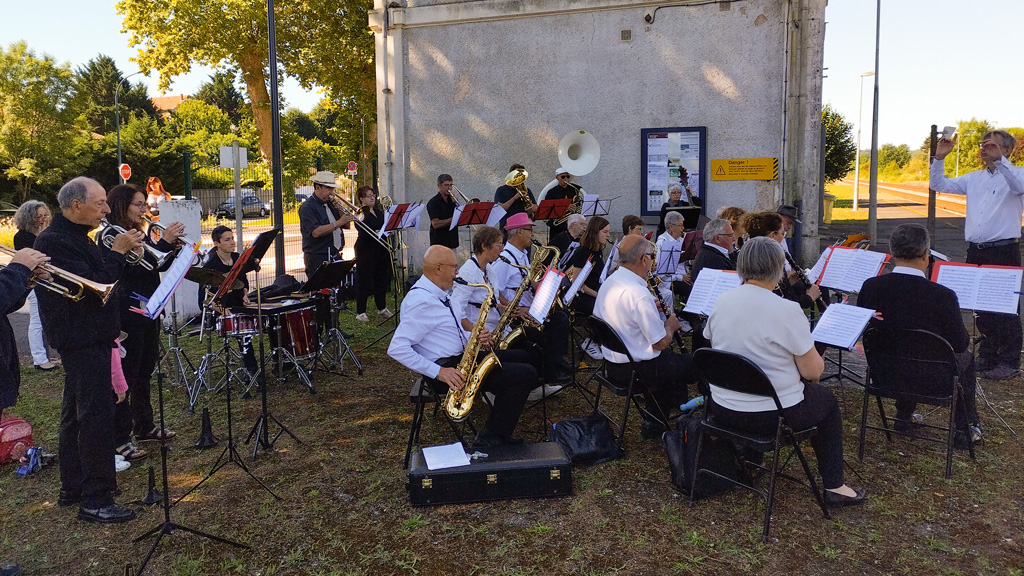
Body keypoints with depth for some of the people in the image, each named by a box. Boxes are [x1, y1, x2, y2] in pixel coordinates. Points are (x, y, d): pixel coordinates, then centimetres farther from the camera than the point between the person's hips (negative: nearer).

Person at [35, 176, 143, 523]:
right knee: (97, 416, -9)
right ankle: (95, 501, -3)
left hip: (89, 337, 11)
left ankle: (73, 487, 30)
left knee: (77, 413, 18)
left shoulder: (76, 237, 15)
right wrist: (117, 252, -19)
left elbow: (98, 280, 18)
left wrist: (124, 253, 6)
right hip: (82, 339, -11)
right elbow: (91, 287, -25)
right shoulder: (55, 241, -18)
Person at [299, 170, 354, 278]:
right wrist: (338, 223, -23)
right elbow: (316, 232, -22)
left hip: (335, 256, 7)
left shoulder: (330, 204, 16)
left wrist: (339, 209, 0)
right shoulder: (307, 207, -9)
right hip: (317, 259, -7)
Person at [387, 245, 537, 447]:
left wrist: (476, 339, 2)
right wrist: (438, 372, -26)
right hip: (447, 369, -11)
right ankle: (490, 438, -6)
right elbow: (397, 348, -26)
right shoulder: (421, 300, -21)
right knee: (526, 375, -16)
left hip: (460, 357, 11)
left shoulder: (438, 294, 11)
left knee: (521, 357, 18)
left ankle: (501, 429, 18)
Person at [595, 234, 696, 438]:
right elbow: (661, 343, -22)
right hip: (636, 369, -9)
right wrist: (670, 325, -1)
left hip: (613, 363, 9)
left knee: (672, 357, 30)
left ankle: (653, 422, 30)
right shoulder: (639, 294, -27)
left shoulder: (608, 283, 0)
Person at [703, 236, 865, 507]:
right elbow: (813, 372, -13)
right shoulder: (786, 310, -20)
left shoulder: (722, 302, -4)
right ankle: (834, 487, 27)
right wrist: (814, 353, 10)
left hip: (723, 411, 6)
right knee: (826, 398, 23)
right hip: (771, 416, -5)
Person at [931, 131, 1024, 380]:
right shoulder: (974, 178, 14)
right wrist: (939, 158, 0)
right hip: (976, 251, 6)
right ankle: (987, 355, 24)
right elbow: (938, 185, 13)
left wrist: (998, 160, -32)